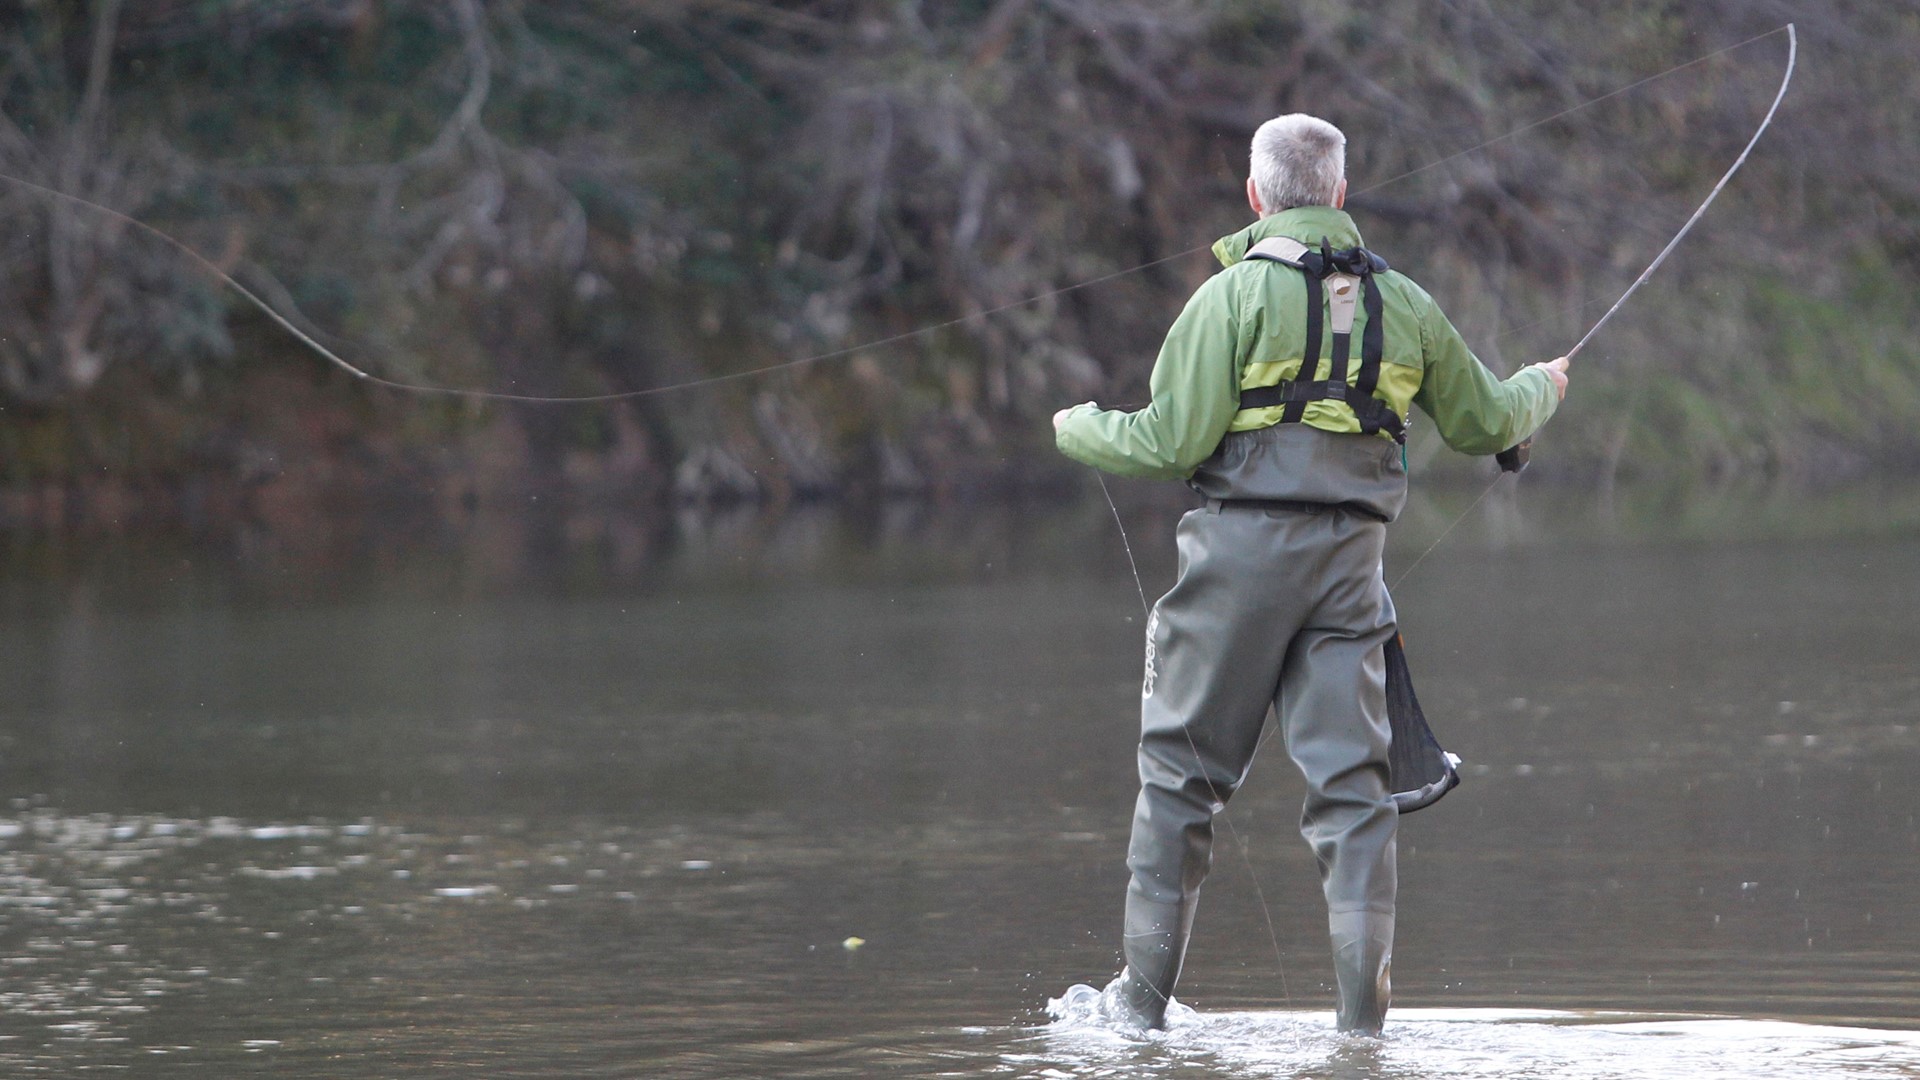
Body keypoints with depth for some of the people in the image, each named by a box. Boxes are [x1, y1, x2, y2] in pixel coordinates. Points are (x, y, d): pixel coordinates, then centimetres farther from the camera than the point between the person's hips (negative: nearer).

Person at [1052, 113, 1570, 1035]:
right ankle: (1364, 1006, -5)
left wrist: (1080, 431, 9)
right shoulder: (1402, 304, 9)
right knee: (1350, 779, 2)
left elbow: (1171, 444, -10)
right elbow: (1483, 423, 21)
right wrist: (1540, 390, 43)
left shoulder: (1237, 295, -7)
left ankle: (1144, 994, 12)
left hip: (1241, 551, -3)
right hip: (1350, 557, 3)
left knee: (1180, 771, 7)